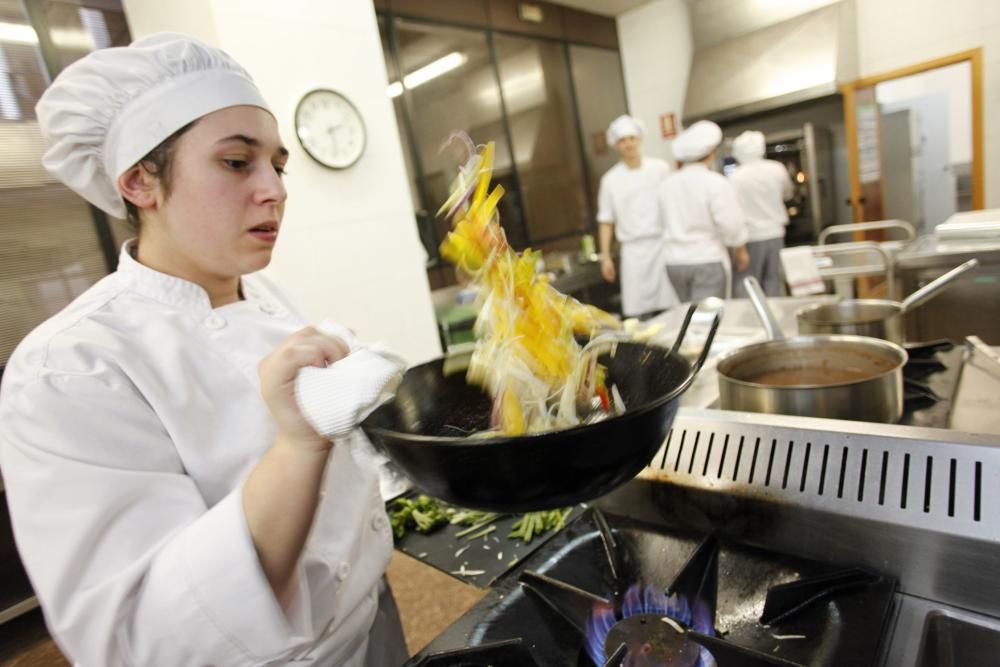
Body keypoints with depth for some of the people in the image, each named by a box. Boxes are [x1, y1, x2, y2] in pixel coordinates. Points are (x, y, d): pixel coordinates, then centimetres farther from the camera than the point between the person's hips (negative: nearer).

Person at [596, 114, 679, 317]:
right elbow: (606, 221, 7)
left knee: (670, 306, 2)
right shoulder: (610, 179, 4)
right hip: (633, 250, -1)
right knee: (636, 310, -4)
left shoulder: (661, 168, 6)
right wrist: (606, 257, 2)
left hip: (664, 244, 1)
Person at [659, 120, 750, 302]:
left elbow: (673, 221, 8)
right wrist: (741, 251, 5)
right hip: (707, 260, -5)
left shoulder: (667, 184, 4)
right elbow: (731, 224, -10)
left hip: (674, 261, 5)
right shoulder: (716, 183, -11)